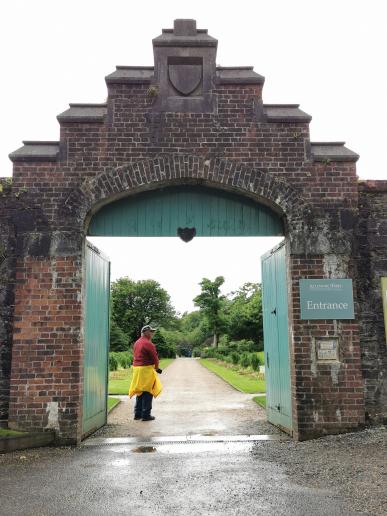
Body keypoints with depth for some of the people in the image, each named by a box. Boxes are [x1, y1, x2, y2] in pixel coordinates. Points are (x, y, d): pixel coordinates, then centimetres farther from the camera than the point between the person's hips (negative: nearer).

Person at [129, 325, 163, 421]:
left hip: (136, 368, 9)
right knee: (147, 393, -2)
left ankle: (137, 413, 20)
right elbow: (155, 358, -13)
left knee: (140, 392, 16)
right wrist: (156, 368, 7)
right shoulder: (148, 344, -14)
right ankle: (146, 415, 0)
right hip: (146, 369, -9)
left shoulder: (136, 343, 13)